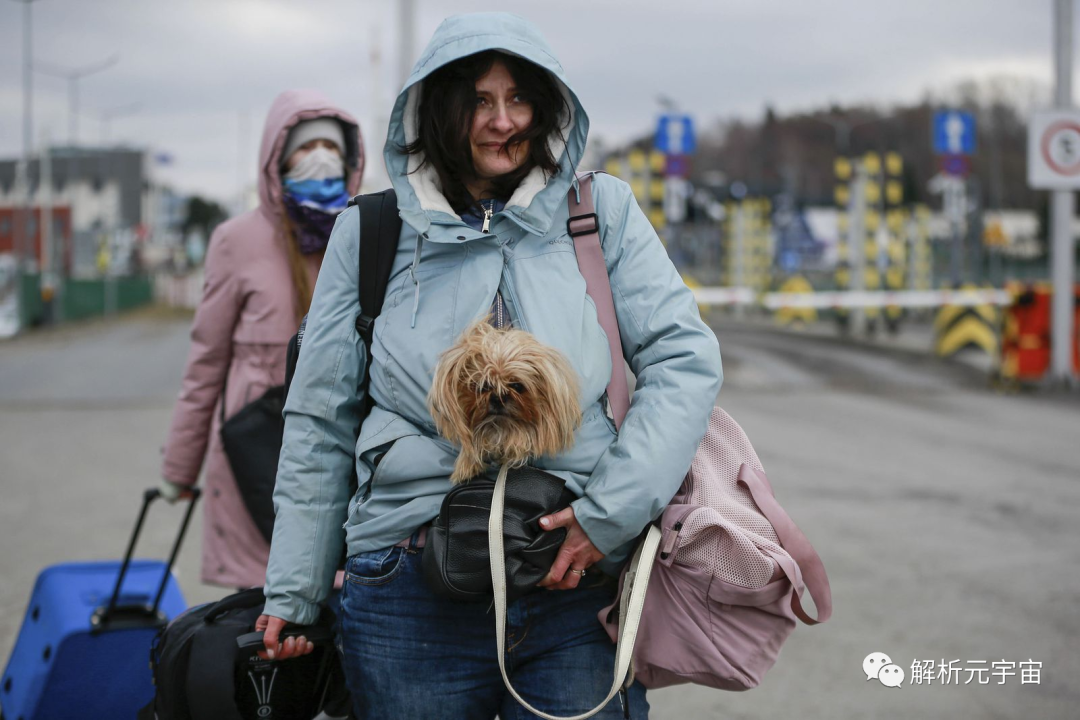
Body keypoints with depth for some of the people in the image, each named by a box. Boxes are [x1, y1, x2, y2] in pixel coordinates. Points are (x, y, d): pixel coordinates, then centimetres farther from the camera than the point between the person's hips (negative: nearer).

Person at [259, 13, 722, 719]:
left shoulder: (602, 211, 6)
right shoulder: (368, 234, 7)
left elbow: (684, 358, 0)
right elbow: (321, 424, 11)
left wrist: (610, 511, -12)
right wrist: (292, 592, 9)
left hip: (579, 586, 0)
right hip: (413, 597, 1)